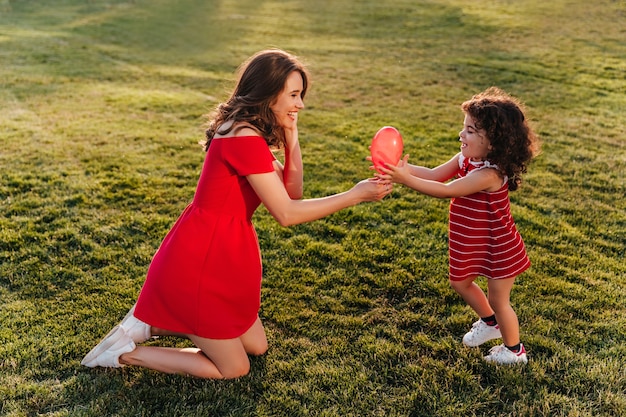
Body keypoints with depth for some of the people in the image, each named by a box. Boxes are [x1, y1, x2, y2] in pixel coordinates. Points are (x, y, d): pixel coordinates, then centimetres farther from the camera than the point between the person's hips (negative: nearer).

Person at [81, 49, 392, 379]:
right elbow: (286, 214, -23)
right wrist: (354, 196, -18)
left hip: (224, 258, 10)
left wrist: (291, 139, -6)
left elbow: (291, 193, 5)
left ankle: (153, 324, 23)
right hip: (200, 264, -10)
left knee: (256, 347, 20)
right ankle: (125, 353, 12)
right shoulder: (245, 138, -24)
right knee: (234, 368, 5)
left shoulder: (251, 134, 8)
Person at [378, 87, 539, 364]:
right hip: (472, 245, 9)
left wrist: (405, 179, -42)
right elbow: (434, 174, -7)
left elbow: (445, 191, -37)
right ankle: (490, 323, 49)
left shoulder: (489, 174, -34)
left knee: (498, 299, 9)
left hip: (497, 247, -9)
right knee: (460, 283, 24)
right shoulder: (466, 159, -7)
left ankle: (514, 350, 35)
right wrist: (403, 167, -23)